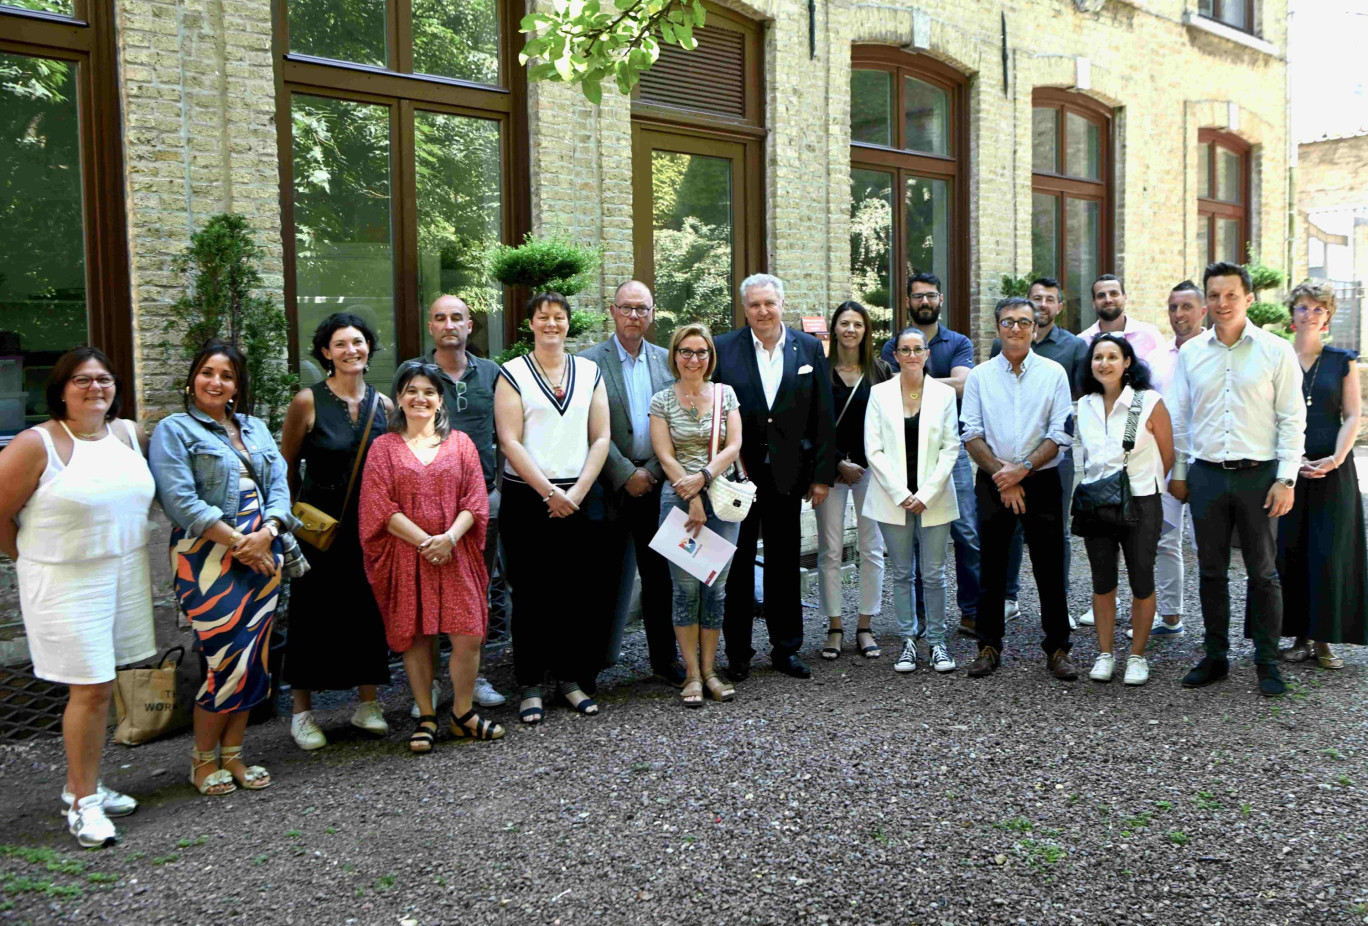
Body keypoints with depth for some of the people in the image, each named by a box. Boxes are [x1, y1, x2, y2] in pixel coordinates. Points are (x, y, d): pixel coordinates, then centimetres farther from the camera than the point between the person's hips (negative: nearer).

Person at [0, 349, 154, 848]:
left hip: (126, 577, 6)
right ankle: (83, 802, 9)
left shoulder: (130, 434, 6)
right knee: (90, 689, -5)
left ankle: (81, 785, 28)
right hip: (68, 583, -5)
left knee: (99, 684, 13)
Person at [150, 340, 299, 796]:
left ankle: (233, 754, 19)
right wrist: (236, 541, -15)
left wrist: (266, 533, -9)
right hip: (209, 558, -5)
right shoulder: (174, 430, 0)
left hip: (262, 553, 5)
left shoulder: (256, 429, 17)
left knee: (252, 658, 6)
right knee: (225, 660, -7)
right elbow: (180, 501, -11)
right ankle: (204, 759, 11)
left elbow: (280, 485, 9)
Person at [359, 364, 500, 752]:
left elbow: (475, 499, 2)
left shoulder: (460, 443, 9)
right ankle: (426, 718, 18)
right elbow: (380, 507, -3)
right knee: (414, 636, 4)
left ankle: (462, 714, 13)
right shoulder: (384, 447, 5)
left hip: (455, 555, 1)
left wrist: (449, 537, -14)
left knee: (468, 635, -5)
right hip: (405, 555, 0)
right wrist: (425, 541, -12)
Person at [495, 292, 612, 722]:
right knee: (532, 593, 1)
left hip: (581, 497, 3)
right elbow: (509, 441, -6)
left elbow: (600, 438, 7)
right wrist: (549, 492, -12)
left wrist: (577, 492, -5)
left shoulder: (589, 372, 11)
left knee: (581, 590, 4)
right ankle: (530, 685, 11)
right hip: (528, 498, -3)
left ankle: (572, 677, 17)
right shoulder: (512, 373, 2)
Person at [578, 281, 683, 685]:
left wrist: (653, 471, -4)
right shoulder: (590, 361, -4)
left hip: (654, 480, 3)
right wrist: (627, 474, -12)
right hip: (610, 483, -3)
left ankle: (664, 656, 17)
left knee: (659, 572, 7)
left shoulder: (666, 360, 9)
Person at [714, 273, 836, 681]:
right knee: (737, 563, 7)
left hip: (787, 474, 2)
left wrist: (823, 474, 0)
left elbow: (823, 417, 3)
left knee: (785, 563, 11)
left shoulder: (810, 349, 3)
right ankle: (738, 653, 18)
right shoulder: (722, 349, -2)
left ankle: (786, 648, 24)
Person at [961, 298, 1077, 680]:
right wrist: (1002, 475, -9)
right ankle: (989, 647, 16)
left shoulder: (1053, 373, 3)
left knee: (1050, 569, 2)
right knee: (992, 568, 6)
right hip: (993, 483, 1)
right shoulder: (979, 376, 6)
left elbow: (1060, 433, -2)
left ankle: (1057, 649, 11)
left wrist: (1022, 469, -13)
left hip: (1041, 480, -1)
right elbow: (971, 433, 1)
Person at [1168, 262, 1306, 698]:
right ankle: (1215, 657, 20)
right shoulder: (1191, 352, 6)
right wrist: (1177, 473, 10)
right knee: (1211, 571, 9)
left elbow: (1292, 419, -2)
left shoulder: (1276, 351, -1)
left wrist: (1286, 479, -8)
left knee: (1263, 572, 5)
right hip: (1206, 476, 3)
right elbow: (1179, 418, 11)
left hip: (1258, 476, -2)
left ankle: (1267, 663, 16)